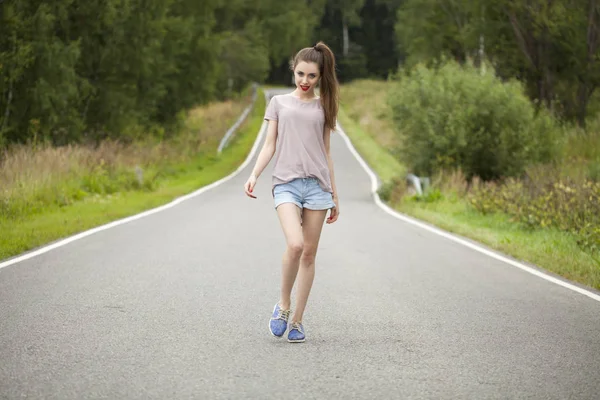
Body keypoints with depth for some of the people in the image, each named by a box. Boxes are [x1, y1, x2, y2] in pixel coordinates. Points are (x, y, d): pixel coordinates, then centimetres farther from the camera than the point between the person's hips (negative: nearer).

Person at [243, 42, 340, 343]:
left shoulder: (322, 107, 13)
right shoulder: (279, 103, 12)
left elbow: (326, 153, 15)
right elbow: (270, 146, 8)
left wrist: (334, 196, 15)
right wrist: (254, 175, -8)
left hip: (316, 184, 2)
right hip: (286, 183, -2)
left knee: (309, 253, 1)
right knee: (294, 245, -22)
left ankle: (297, 320, 11)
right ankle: (283, 305, 0)